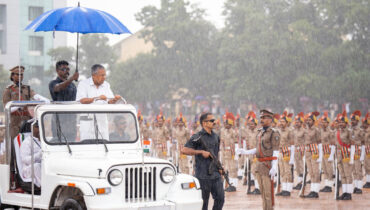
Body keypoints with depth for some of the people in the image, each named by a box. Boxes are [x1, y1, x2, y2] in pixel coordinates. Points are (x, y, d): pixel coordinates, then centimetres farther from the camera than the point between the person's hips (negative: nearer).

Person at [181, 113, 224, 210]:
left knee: (220, 198, 0)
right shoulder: (197, 137, -8)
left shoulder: (216, 137, 13)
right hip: (203, 175, -6)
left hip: (215, 174, 6)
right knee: (203, 201, 1)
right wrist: (201, 152, -18)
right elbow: (184, 150, -17)